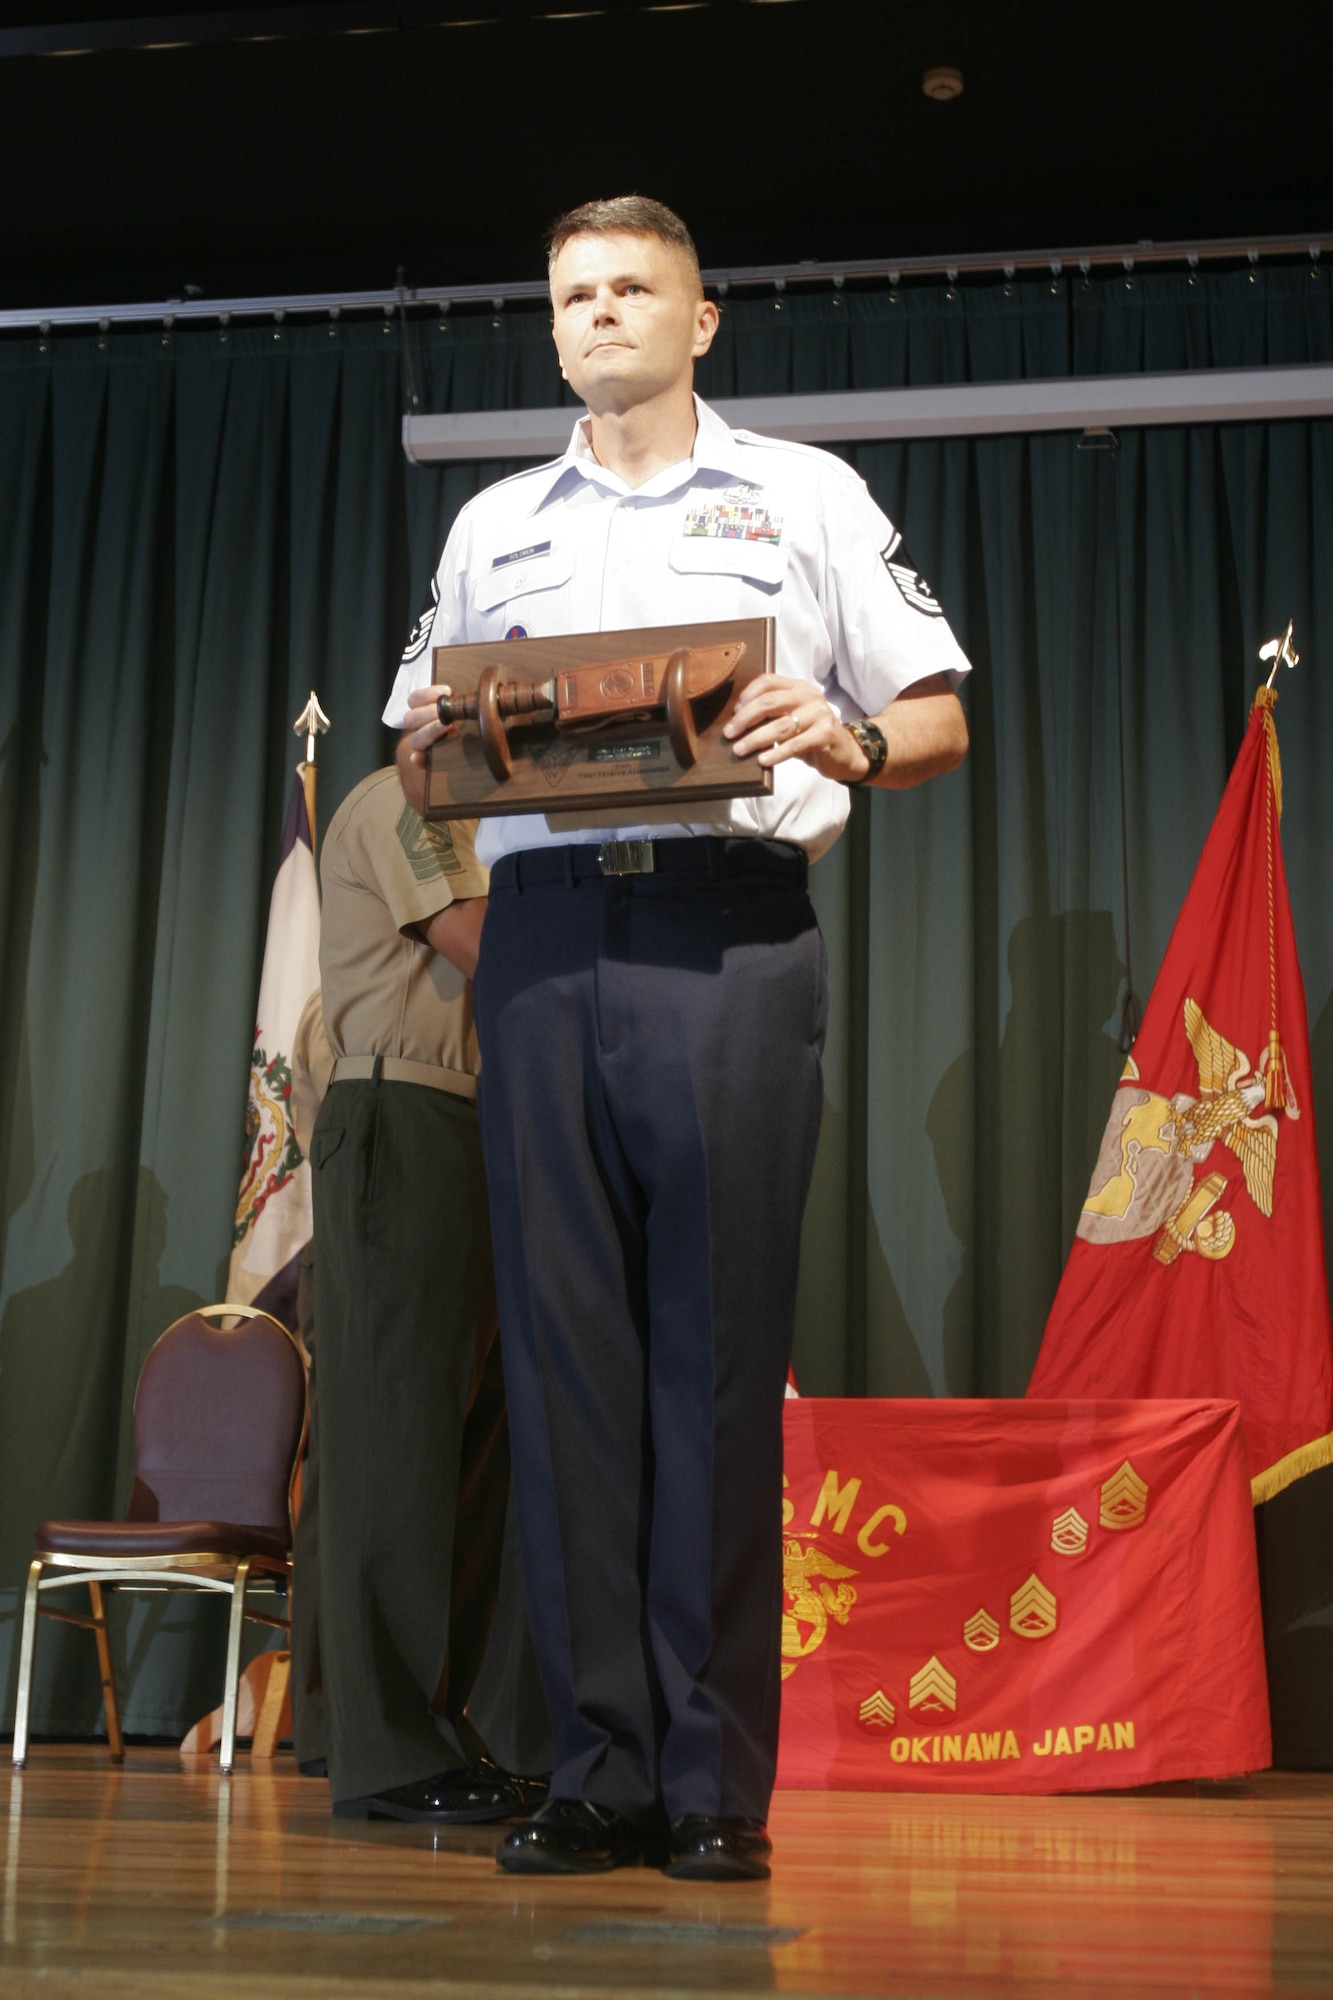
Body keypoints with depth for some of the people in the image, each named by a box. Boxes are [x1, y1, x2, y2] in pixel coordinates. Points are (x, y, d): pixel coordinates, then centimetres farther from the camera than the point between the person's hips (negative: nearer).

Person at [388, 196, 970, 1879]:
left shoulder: (805, 495, 15)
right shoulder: (494, 525, 24)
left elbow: (940, 720, 10)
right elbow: (420, 769, 23)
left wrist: (846, 741, -11)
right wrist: (430, 742, -1)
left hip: (730, 929, -3)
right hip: (542, 930, 3)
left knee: (719, 1348, -5)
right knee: (564, 1342, -1)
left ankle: (719, 1782, 1)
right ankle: (602, 1768, 5)